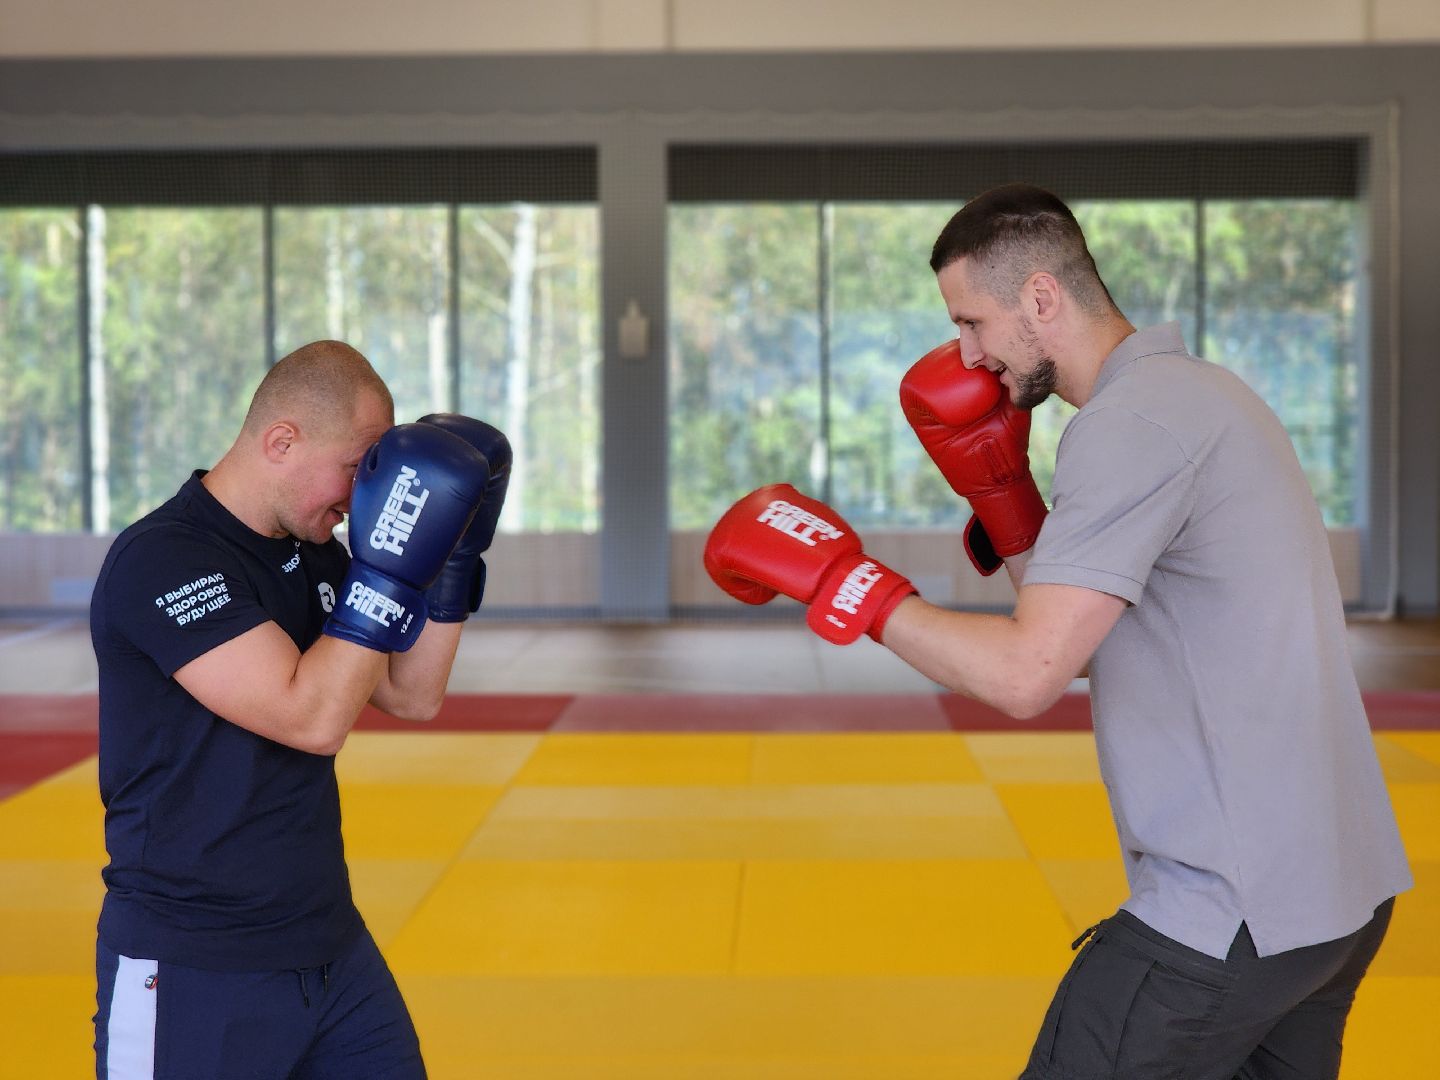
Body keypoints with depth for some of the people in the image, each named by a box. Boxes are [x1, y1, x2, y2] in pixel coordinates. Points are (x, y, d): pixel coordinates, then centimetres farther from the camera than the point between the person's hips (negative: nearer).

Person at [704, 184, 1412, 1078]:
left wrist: (842, 579, -15)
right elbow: (1074, 623, 15)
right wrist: (996, 486, 4)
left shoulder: (1133, 420, -18)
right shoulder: (1194, 391, 13)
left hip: (1232, 915, -10)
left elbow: (1027, 675, -25)